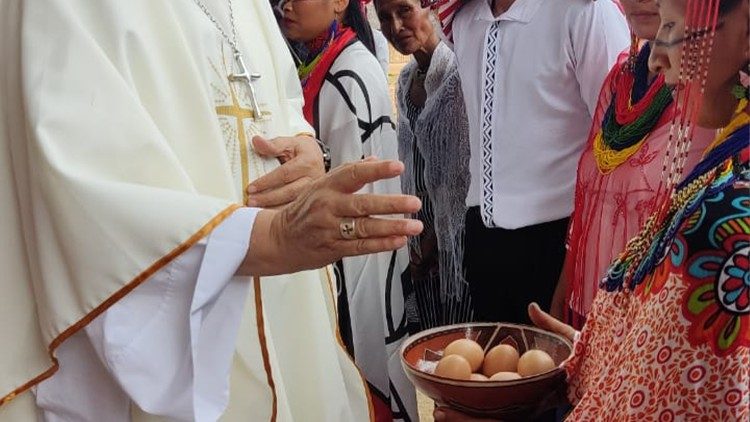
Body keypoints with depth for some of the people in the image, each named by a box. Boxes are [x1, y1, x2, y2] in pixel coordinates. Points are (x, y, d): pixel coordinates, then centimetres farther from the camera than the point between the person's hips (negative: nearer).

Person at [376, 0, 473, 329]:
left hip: (454, 231, -7)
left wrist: (436, 235, -7)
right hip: (421, 234, 7)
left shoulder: (457, 74, -15)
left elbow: (463, 168, -14)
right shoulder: (406, 79, 9)